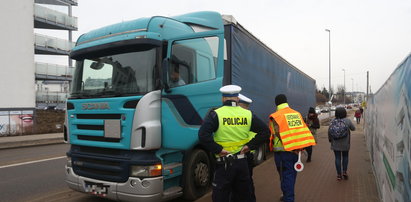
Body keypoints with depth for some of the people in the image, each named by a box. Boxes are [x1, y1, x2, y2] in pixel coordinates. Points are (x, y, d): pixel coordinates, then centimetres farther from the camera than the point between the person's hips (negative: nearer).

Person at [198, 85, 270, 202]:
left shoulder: (216, 114, -10)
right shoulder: (248, 114, 2)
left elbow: (203, 135, -22)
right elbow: (265, 132, 3)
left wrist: (218, 149, -14)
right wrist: (250, 146, 1)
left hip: (224, 163, -4)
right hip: (242, 162, 4)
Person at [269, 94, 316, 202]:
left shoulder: (275, 116, -8)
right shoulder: (297, 114, 8)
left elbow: (277, 134, -13)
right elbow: (303, 130, 7)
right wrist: (298, 147, 10)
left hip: (283, 151, -6)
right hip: (296, 150, 6)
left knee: (286, 176, 4)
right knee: (292, 174, 20)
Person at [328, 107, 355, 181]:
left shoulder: (333, 121, -7)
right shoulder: (347, 121, -9)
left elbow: (329, 131, -5)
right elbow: (353, 128, 5)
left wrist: (330, 139, 10)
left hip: (336, 144, 0)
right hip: (345, 144, 0)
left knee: (337, 158, 7)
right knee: (345, 157, 19)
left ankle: (339, 174, 11)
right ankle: (344, 172, 15)